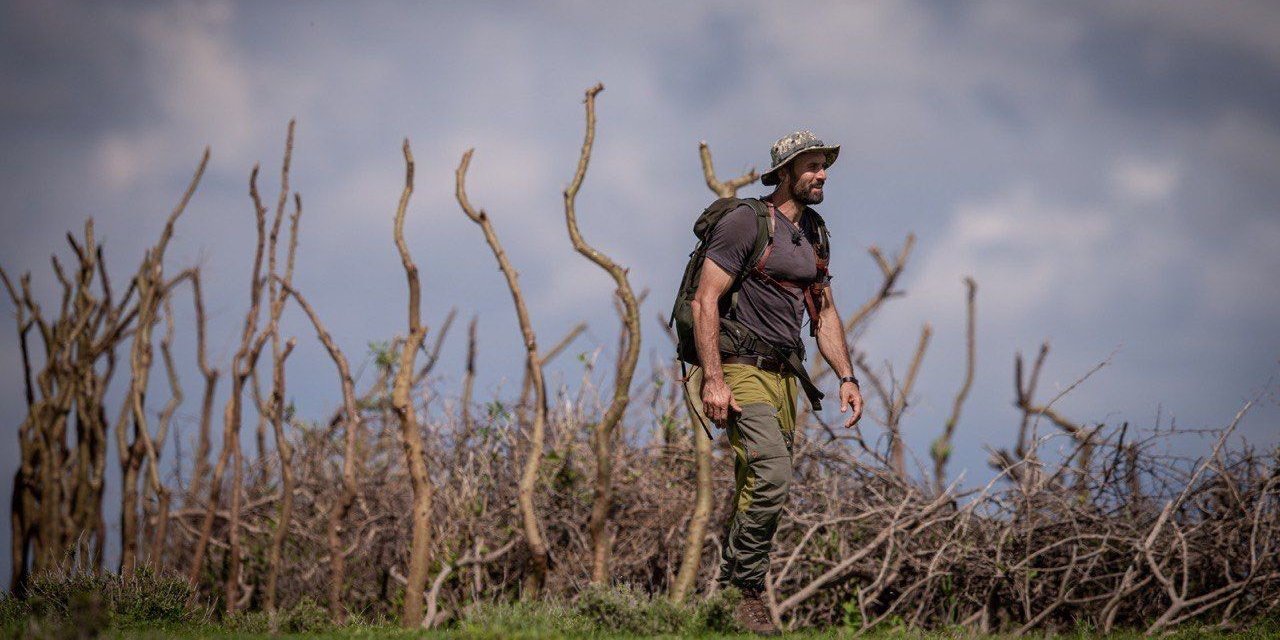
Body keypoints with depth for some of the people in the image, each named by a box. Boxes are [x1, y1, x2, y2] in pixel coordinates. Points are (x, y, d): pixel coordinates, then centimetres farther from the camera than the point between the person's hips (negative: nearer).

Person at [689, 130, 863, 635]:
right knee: (771, 476, -20)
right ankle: (748, 596, -12)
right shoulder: (745, 221, -9)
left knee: (756, 489, 7)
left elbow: (824, 312, 24)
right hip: (741, 370, -8)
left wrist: (846, 377, 12)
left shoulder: (812, 233, 16)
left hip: (783, 375, 8)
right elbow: (705, 300, -13)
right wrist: (713, 380, -20)